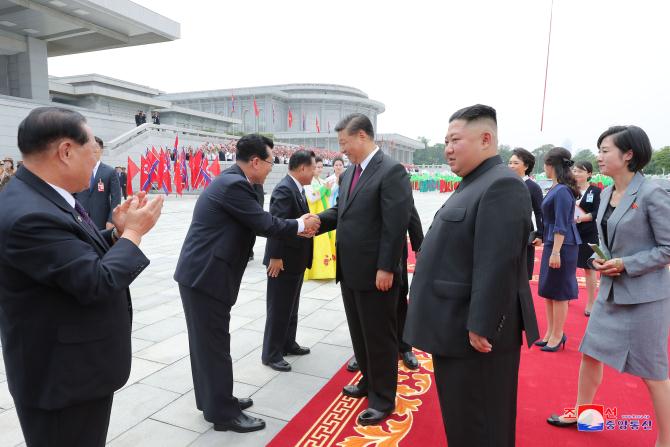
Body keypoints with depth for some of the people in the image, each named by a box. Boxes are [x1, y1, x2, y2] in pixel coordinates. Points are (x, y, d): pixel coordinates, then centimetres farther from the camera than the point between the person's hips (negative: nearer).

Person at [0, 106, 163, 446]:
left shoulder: (47, 196, 3)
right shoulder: (28, 215, -29)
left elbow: (87, 258, 9)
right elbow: (98, 283, -29)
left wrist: (118, 232, -5)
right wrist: (134, 232, -16)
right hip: (62, 376, -9)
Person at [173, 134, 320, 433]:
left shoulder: (231, 180, 12)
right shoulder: (234, 184, -20)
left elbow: (257, 222, 13)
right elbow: (265, 225, -18)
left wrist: (297, 226, 9)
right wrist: (300, 225, -2)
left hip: (202, 273, 10)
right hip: (206, 275, -10)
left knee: (207, 341, 18)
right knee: (214, 343, 2)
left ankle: (213, 400, 34)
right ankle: (223, 412, 16)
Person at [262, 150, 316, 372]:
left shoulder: (297, 188, 10)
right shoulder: (284, 189, -21)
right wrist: (275, 257, -24)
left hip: (296, 259, 10)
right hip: (283, 260, -10)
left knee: (291, 307, 21)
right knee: (278, 309, 2)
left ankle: (288, 344, 36)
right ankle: (271, 354, 16)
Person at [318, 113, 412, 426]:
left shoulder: (391, 171, -15)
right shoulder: (350, 172, 12)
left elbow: (396, 225, -19)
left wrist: (385, 269, -20)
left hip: (375, 273, -8)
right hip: (350, 271, 8)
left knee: (379, 337, 7)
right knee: (359, 333, 21)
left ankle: (383, 398, 25)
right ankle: (369, 381, 42)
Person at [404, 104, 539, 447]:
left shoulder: (502, 185, -19)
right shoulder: (474, 185, 15)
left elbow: (497, 265, -25)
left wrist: (482, 326, -24)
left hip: (475, 330, -10)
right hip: (456, 324, 10)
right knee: (460, 415, 23)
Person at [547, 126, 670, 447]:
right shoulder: (606, 193, 6)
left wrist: (626, 264, -20)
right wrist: (598, 259, -3)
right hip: (611, 291, 7)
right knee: (591, 352, 16)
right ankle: (581, 413, 37)